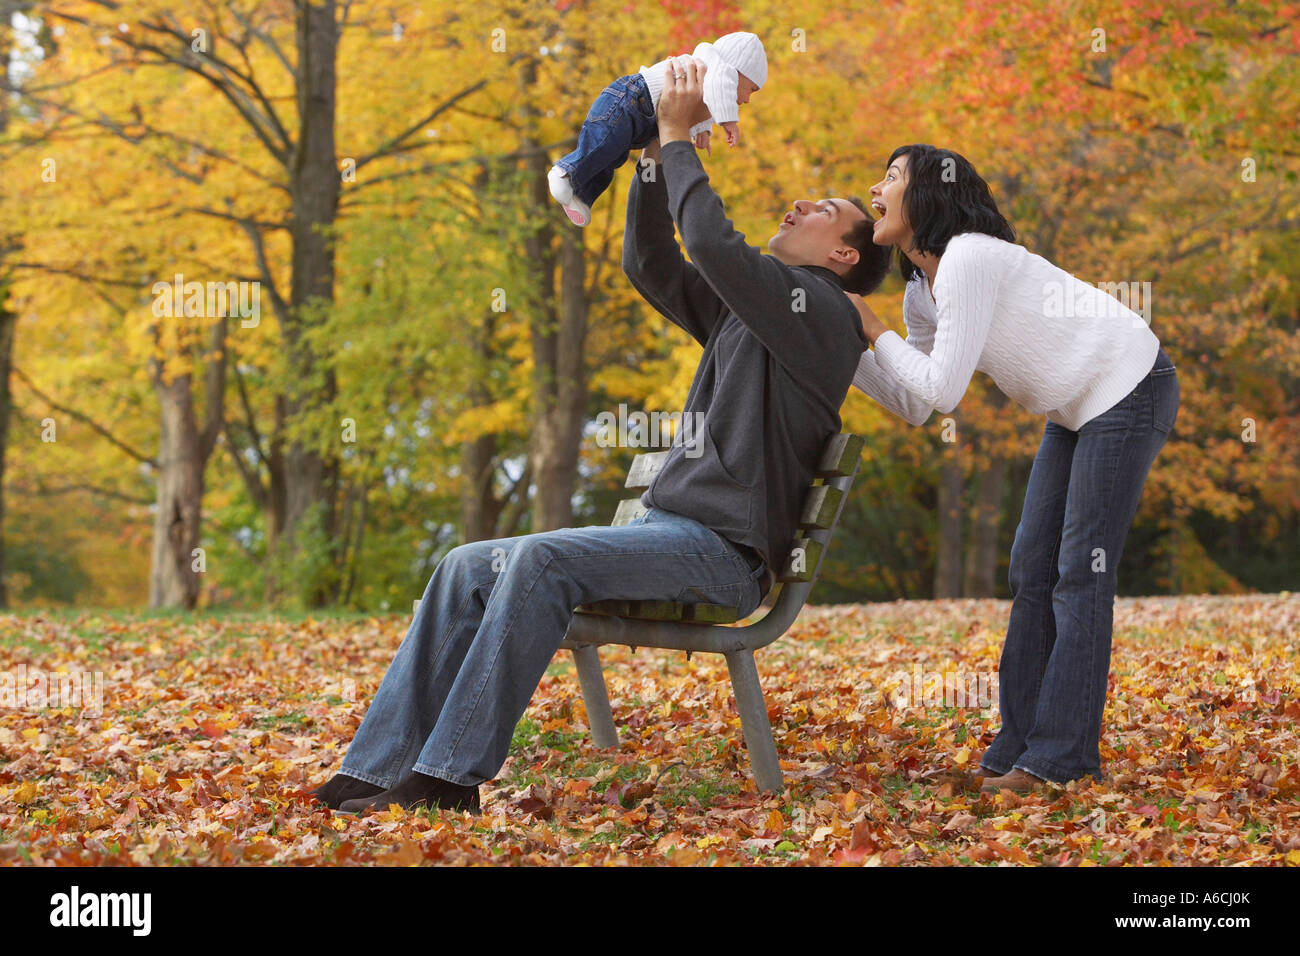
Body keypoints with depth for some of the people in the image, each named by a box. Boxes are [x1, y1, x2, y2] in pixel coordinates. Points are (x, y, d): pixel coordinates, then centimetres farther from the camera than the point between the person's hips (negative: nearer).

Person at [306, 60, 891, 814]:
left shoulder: (820, 312, -5)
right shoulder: (744, 315, 24)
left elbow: (714, 242, -17)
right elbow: (652, 264, 25)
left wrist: (679, 135, -5)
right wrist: (656, 154, 14)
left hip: (724, 551, -9)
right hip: (669, 529, 9)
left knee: (541, 559, -32)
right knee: (468, 569, -4)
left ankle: (455, 774, -31)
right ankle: (385, 770, -10)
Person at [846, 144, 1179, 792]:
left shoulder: (968, 259, -23)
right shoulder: (920, 291, 7)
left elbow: (944, 389, -24)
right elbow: (915, 405, 7)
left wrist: (873, 331, -13)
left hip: (1129, 391, -10)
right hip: (1077, 409, 10)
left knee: (1080, 572, -10)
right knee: (1033, 569, 6)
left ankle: (1062, 756, -7)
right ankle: (1020, 743, 10)